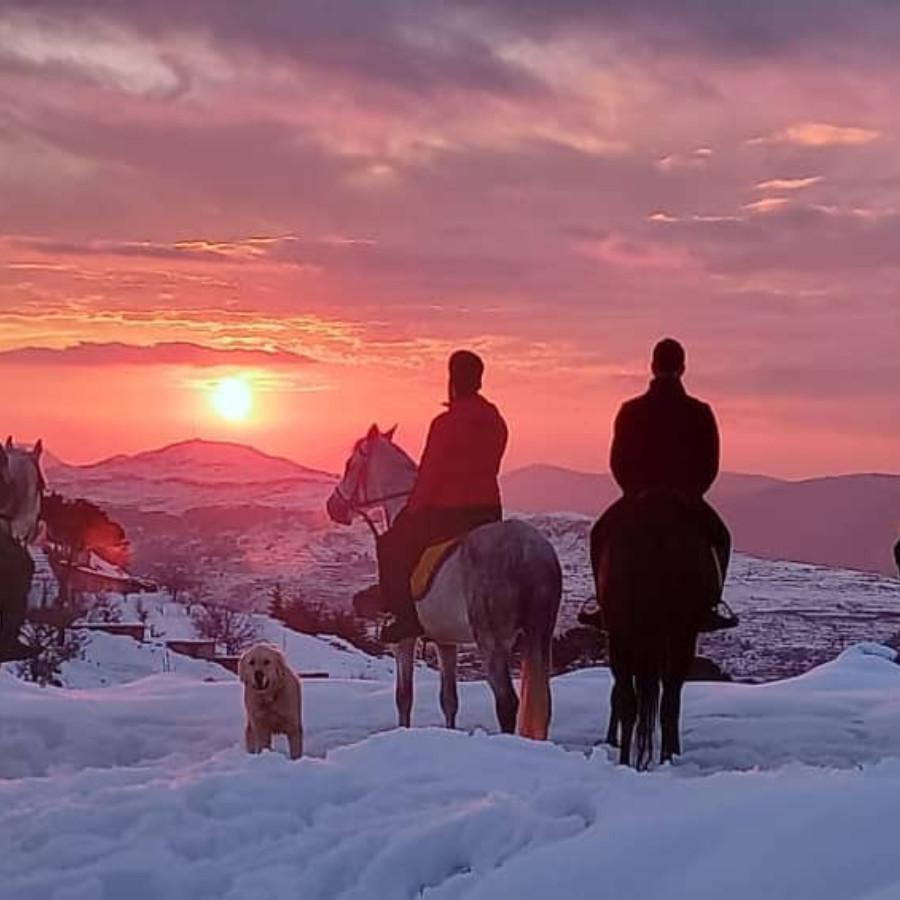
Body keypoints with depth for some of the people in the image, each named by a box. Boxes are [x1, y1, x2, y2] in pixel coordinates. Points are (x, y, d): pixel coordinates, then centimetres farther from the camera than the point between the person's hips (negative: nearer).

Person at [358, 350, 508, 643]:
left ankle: (407, 612, 0)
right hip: (488, 512, 6)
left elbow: (429, 474, -12)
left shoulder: (446, 423, -15)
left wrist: (412, 511, -1)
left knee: (392, 545, 10)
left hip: (446, 512, -6)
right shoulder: (497, 422, 6)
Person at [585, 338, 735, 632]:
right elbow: (711, 464, 1)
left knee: (601, 535, 25)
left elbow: (617, 461, 1)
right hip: (687, 498, 0)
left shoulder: (631, 411, -4)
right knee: (719, 538, 26)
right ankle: (707, 607, 13)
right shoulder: (700, 412, -4)